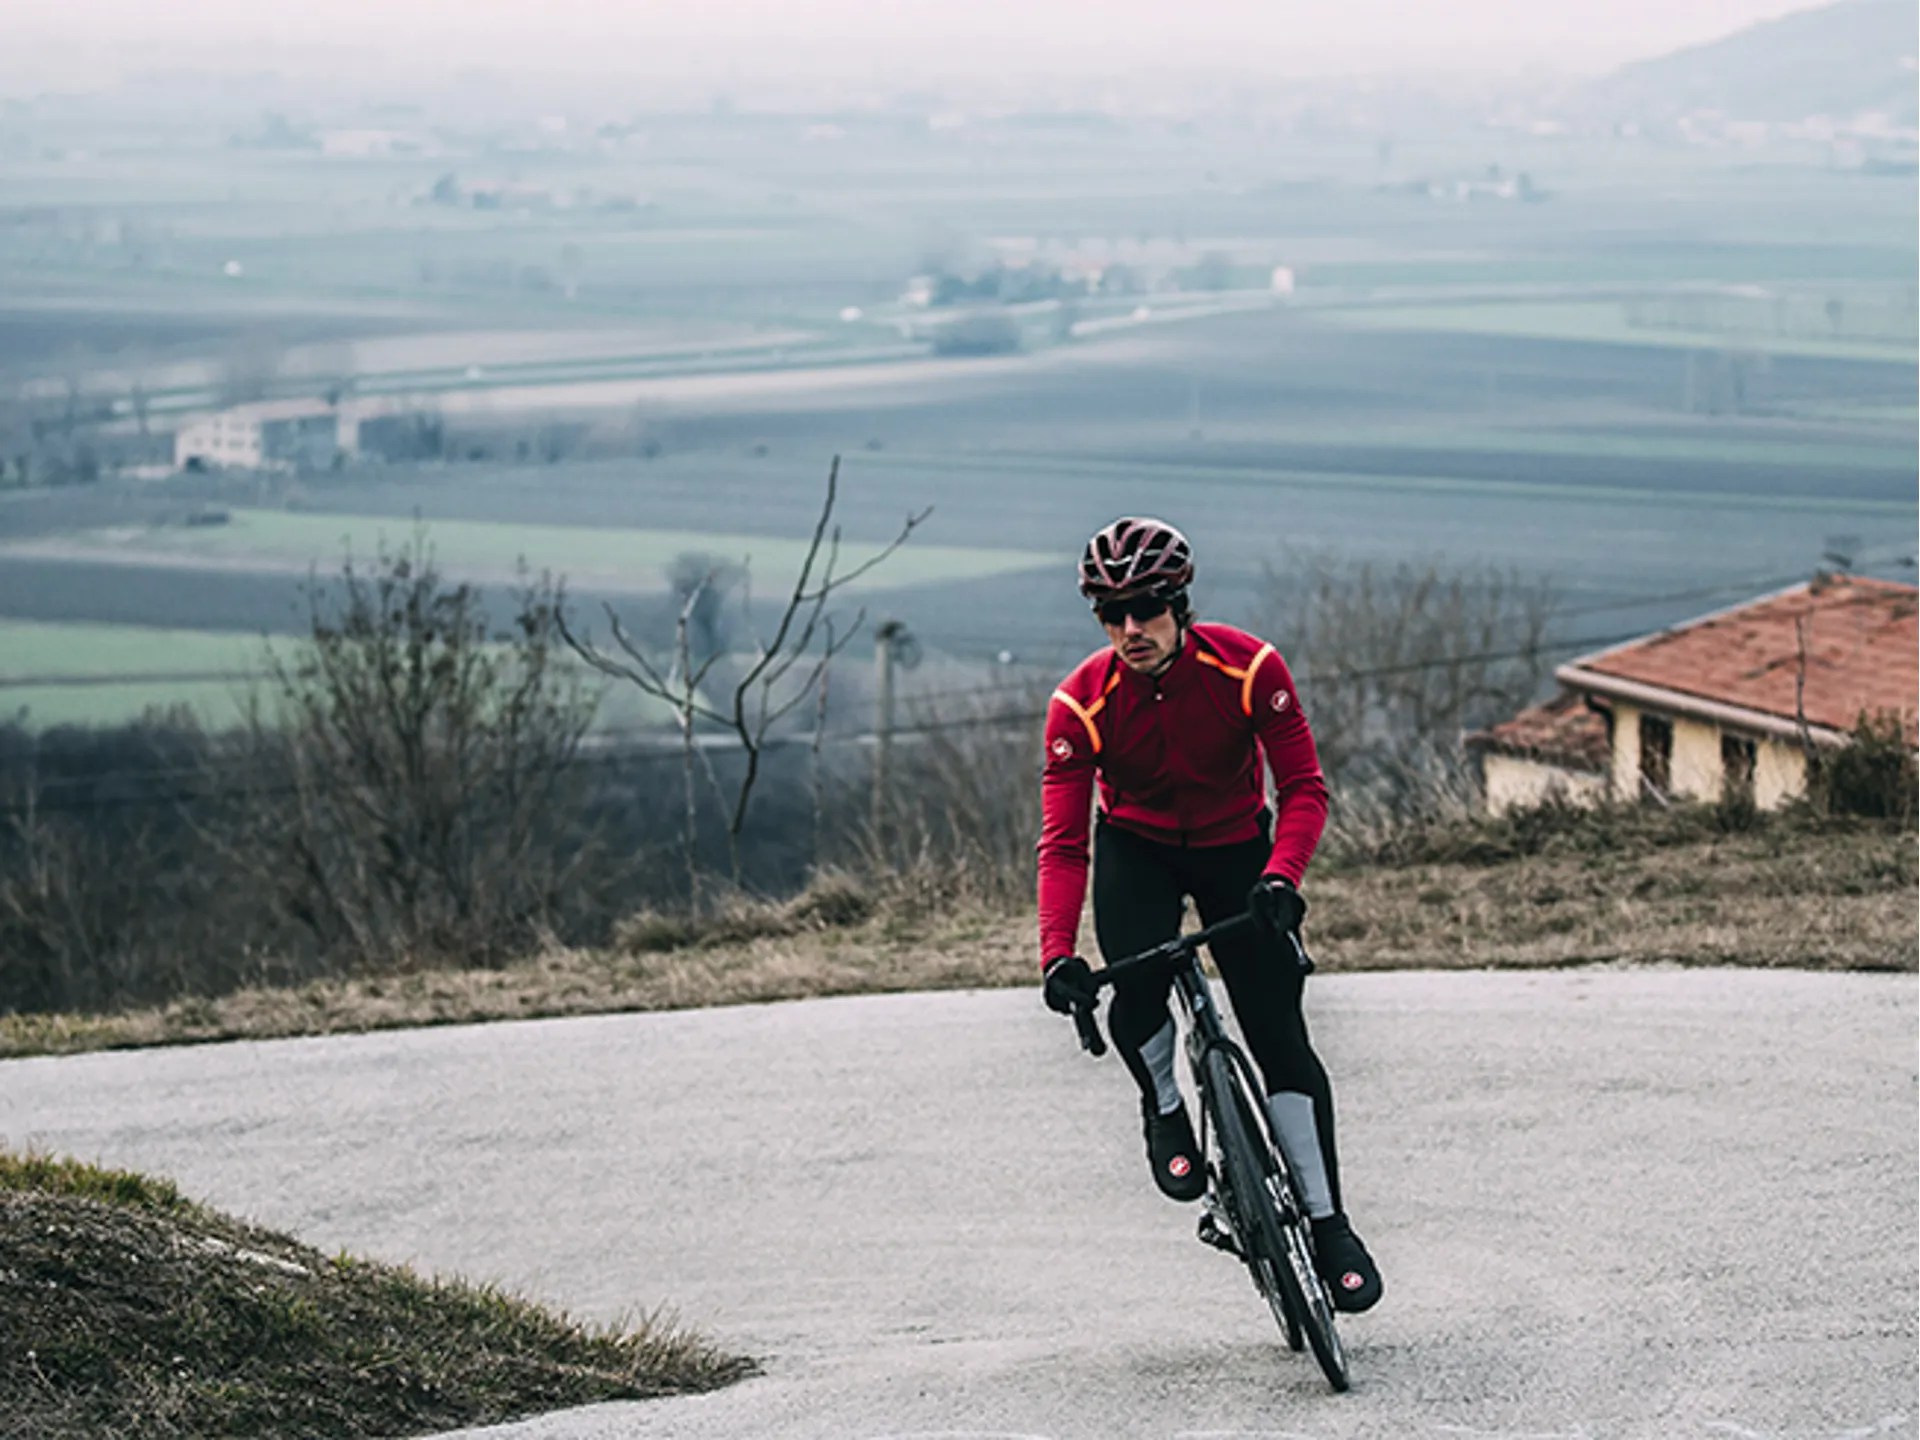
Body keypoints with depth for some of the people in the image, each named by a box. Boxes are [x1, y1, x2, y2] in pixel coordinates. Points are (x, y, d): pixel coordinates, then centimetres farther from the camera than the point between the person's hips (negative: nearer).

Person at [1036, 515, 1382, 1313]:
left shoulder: (1249, 668, -24)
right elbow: (1063, 840, -24)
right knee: (1137, 992, -28)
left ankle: (1329, 1225, 5)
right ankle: (1165, 1109, 6)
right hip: (1136, 849, 0)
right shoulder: (1082, 703, -23)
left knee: (1280, 1037, -6)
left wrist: (1280, 877, -38)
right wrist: (1057, 954, -36)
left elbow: (1303, 789, -20)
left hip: (1236, 847, 0)